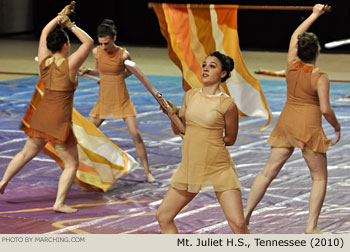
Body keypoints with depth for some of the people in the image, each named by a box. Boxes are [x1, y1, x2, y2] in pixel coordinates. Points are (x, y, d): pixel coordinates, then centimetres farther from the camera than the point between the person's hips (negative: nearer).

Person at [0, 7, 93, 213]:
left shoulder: (45, 61, -1)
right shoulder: (69, 65, -17)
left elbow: (44, 34, 14)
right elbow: (89, 42, -10)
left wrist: (59, 17, 13)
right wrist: (71, 26, -5)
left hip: (40, 119, 6)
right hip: (59, 124, -6)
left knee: (27, 153, 25)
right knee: (72, 164, 3)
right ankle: (60, 203, -5)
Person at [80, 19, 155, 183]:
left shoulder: (123, 54, -15)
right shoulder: (96, 52, -5)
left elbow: (129, 71, 6)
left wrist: (114, 78, -2)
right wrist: (87, 71, -5)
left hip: (122, 101, -3)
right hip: (104, 101, 4)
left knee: (135, 134, -11)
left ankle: (147, 172, -2)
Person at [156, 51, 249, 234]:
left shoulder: (227, 104, -10)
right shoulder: (190, 96, 6)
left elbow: (230, 139, 1)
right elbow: (178, 129, 13)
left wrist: (206, 139, 2)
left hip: (219, 169, -5)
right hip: (189, 167, 6)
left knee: (238, 224, -11)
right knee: (163, 216, 6)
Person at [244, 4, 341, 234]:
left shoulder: (292, 65, 2)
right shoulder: (320, 77, -13)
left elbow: (295, 35, 17)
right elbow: (325, 109, -16)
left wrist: (315, 15, 25)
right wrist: (337, 127, 2)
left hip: (286, 125, 5)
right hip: (309, 128, -5)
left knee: (268, 172, 9)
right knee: (320, 178, 7)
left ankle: (245, 216, 8)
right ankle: (311, 227, 0)